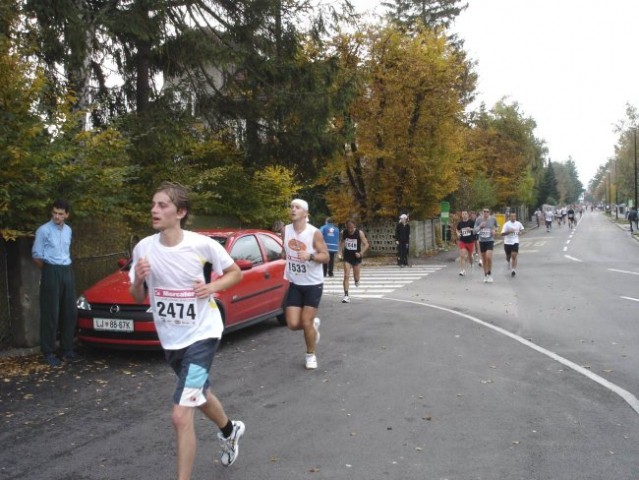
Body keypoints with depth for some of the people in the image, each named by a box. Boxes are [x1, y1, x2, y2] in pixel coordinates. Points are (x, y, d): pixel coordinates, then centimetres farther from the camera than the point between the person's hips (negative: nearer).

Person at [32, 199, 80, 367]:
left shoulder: (68, 230, 12)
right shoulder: (44, 230, -7)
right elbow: (36, 255, -4)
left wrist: (65, 268, 13)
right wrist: (49, 271, 4)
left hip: (67, 272, 6)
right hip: (51, 273, -6)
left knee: (70, 311, 7)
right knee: (51, 313, -4)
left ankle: (67, 349, 16)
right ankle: (49, 352, 2)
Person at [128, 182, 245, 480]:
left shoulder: (202, 245, -16)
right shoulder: (143, 248, -7)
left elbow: (235, 273, 0)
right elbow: (138, 298, 3)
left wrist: (212, 287, -18)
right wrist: (138, 279, -18)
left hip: (201, 335, -5)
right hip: (170, 340, 6)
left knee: (181, 416, -15)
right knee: (198, 394, 28)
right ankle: (229, 431, 58)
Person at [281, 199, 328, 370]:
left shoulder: (314, 233, -15)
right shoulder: (286, 230, -1)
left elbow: (325, 257, -14)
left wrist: (310, 256, -30)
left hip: (313, 284, -4)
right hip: (294, 284, 4)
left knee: (306, 322, -4)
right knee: (293, 324, -3)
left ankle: (311, 355, 20)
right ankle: (314, 324, 31)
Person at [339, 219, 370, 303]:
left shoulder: (360, 232, -15)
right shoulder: (343, 232, -7)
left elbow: (366, 244, -12)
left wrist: (361, 253, -25)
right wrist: (341, 252, 2)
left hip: (356, 256, -1)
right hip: (347, 256, 1)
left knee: (356, 276, 11)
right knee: (346, 276, -10)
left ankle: (357, 280, 49)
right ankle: (346, 296, -8)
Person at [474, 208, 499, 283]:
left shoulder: (493, 219, -4)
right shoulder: (479, 219, -4)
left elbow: (497, 226, 16)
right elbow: (475, 230, 0)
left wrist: (495, 230, -5)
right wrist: (480, 226, -19)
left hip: (490, 240, -2)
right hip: (482, 241, 2)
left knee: (488, 257, -18)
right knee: (484, 259, 9)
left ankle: (489, 274, 1)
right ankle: (485, 275, 23)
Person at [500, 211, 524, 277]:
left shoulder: (518, 223, 2)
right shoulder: (506, 224, -10)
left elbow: (522, 229, 24)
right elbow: (502, 234, -14)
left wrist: (520, 232, 2)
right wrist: (509, 231, -27)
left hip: (515, 242, 1)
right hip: (507, 242, -1)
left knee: (514, 256, -13)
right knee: (508, 257, 15)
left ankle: (514, 270, -11)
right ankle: (509, 262, 50)